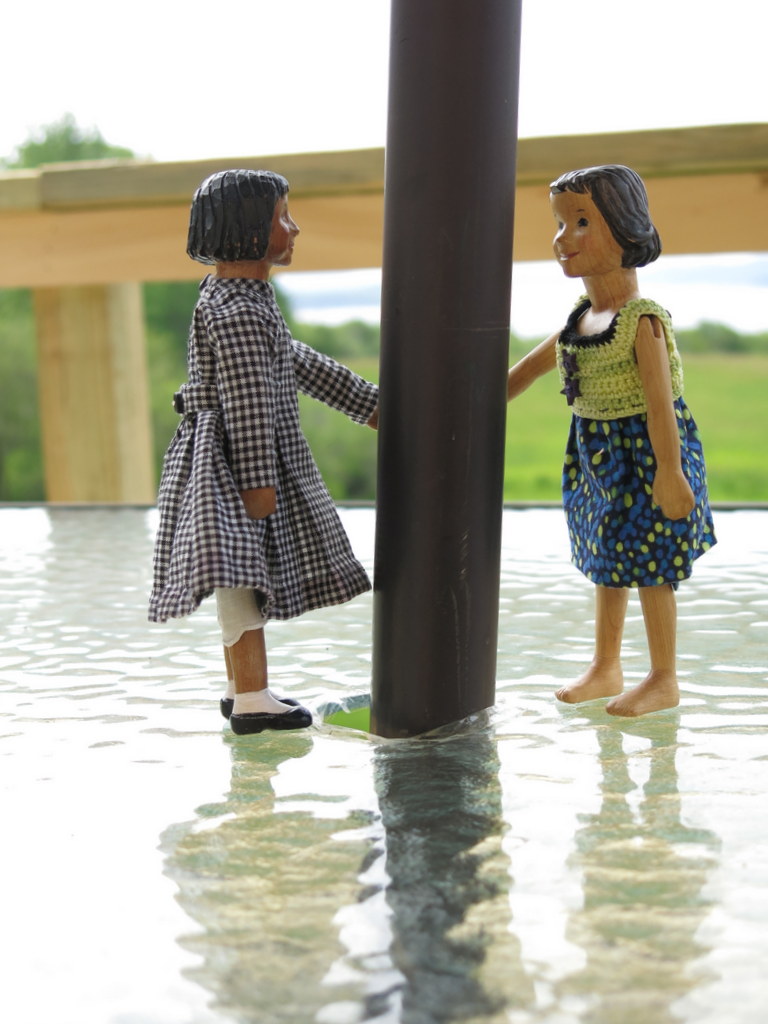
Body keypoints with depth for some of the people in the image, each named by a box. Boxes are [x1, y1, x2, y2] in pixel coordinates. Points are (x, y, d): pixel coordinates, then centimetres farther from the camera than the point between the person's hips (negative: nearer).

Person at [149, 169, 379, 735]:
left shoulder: (237, 296, 15)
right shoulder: (238, 311, -19)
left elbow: (299, 362, 21)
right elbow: (247, 401, -24)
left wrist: (370, 403, 24)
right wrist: (258, 479, -25)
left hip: (247, 459, 11)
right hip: (235, 460, -11)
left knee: (247, 580, 16)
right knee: (243, 573, -7)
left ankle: (242, 688, 25)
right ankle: (252, 700, -3)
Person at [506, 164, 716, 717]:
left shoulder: (642, 320, -20)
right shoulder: (579, 320, 5)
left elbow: (660, 400, -24)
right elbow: (533, 365, 17)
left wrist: (668, 471, -27)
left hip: (643, 454, -8)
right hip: (597, 454, 8)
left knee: (649, 566, 1)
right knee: (608, 562, 17)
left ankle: (664, 680, 15)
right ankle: (606, 668, 31)